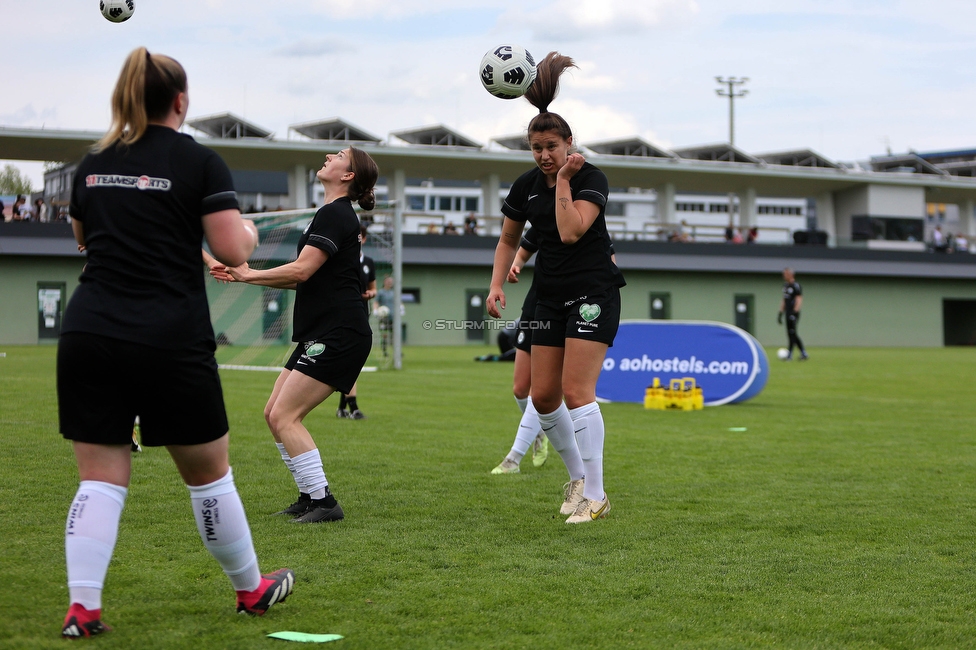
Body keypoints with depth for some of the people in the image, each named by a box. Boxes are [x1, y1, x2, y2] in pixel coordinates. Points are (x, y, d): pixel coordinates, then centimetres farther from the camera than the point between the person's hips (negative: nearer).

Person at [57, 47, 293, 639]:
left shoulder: (93, 164, 11)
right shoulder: (201, 163, -3)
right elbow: (232, 251, -8)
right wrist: (249, 232, 13)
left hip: (89, 331, 4)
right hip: (172, 341, -3)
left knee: (101, 477, 6)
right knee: (207, 472, 11)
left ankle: (83, 607, -3)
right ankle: (252, 589, 27)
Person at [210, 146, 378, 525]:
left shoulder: (335, 214, -12)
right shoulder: (333, 214, 20)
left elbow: (301, 270, -20)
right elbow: (302, 279, 22)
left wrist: (249, 274, -7)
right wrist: (243, 276, 17)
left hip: (339, 335, -10)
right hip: (321, 334, 10)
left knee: (284, 415, -13)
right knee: (273, 414, 9)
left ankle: (324, 502, -10)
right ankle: (310, 497, 15)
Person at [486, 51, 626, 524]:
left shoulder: (591, 179, -11)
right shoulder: (526, 185, 5)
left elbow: (571, 231, -25)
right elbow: (508, 240, 16)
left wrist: (563, 181, -18)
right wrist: (497, 285, 2)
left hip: (593, 294, -6)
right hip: (550, 298, 6)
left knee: (576, 392, -16)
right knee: (542, 396, 3)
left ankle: (595, 495, -10)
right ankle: (577, 477, 22)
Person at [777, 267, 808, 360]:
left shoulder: (796, 285, -10)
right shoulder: (785, 285, 17)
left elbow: (799, 300, -16)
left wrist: (795, 313, -23)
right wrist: (780, 313, 19)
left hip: (793, 312, -9)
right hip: (788, 313, 9)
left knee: (792, 333, -8)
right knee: (791, 334, 8)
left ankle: (790, 354, -6)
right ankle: (803, 353, 12)